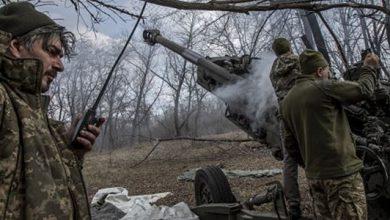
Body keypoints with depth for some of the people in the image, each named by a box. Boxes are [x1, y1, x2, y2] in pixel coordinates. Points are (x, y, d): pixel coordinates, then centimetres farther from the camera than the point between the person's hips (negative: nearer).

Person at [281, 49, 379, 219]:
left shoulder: (287, 101, 10)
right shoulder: (324, 88, -11)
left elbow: (291, 145, 13)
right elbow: (364, 90, 0)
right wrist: (369, 67, 17)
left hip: (314, 176, 7)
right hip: (341, 172, -7)